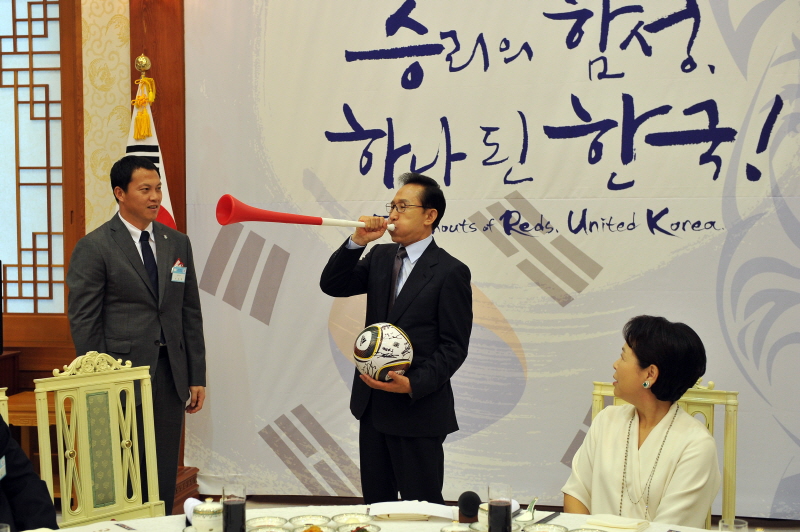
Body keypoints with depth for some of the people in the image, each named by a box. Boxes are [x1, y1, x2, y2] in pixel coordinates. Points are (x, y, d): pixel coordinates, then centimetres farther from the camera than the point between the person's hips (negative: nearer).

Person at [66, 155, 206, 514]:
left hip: (170, 376, 5)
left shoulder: (178, 243, 12)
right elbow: (83, 322, -6)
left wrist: (197, 377, 9)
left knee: (164, 479, 7)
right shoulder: (94, 247, -4)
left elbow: (191, 314, 13)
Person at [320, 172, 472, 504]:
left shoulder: (451, 272, -10)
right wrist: (357, 242, -9)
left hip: (418, 409, -6)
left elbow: (454, 346, -12)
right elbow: (331, 285, 3)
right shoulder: (381, 256, 10)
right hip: (373, 405, 7)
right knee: (375, 502, 15)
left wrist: (413, 384, -24)